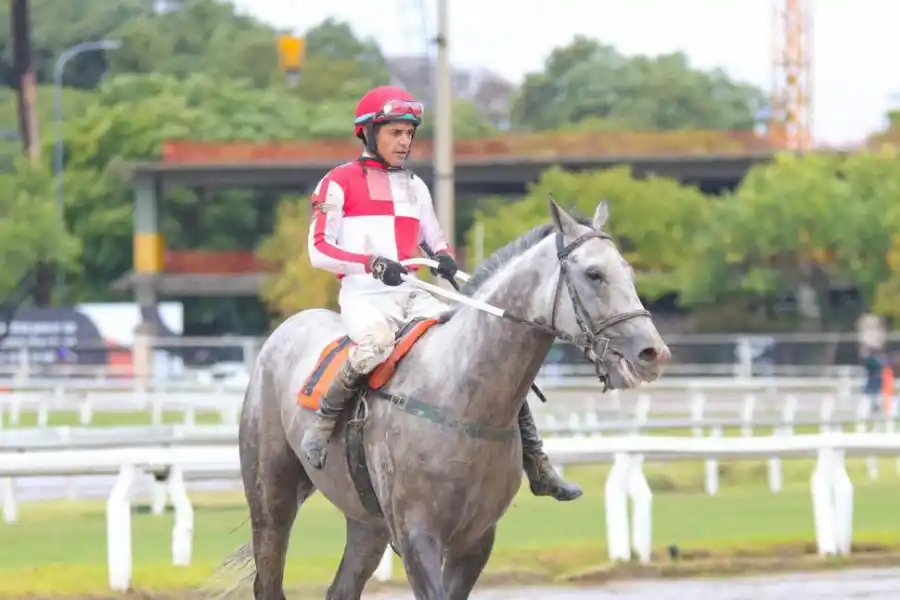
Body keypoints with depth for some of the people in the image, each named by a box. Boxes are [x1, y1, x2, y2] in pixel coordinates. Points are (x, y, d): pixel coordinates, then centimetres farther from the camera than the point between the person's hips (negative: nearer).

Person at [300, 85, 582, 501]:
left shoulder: (414, 187, 20)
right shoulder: (338, 184, 3)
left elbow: (436, 241, 24)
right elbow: (318, 250, -5)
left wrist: (445, 259, -2)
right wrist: (372, 263, -20)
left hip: (412, 295, 6)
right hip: (363, 297, -6)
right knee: (377, 344, -42)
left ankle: (534, 462, -6)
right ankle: (321, 424, -20)